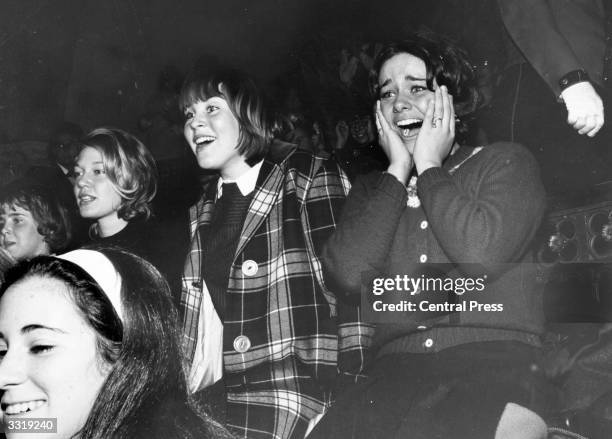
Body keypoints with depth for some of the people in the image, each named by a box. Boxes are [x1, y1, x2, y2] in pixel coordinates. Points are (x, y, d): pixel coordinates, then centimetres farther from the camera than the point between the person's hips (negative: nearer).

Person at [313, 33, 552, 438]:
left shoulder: (504, 161, 10)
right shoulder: (372, 190, 20)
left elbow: (481, 255, -11)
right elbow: (347, 276, -1)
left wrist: (428, 167, 2)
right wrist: (398, 172, 4)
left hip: (493, 361, -2)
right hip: (397, 369, 3)